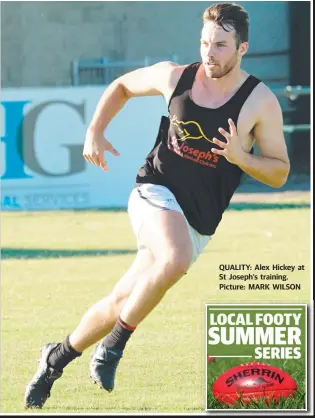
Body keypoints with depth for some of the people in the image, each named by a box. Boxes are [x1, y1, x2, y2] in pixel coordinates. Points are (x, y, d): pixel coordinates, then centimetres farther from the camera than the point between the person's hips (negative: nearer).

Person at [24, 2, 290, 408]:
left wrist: (240, 157, -20)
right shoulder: (174, 77, -1)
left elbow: (279, 173, -1)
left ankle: (57, 357, 25)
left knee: (122, 303, 2)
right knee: (176, 259, -34)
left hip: (199, 219, 1)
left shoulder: (260, 102, -6)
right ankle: (113, 344, -18)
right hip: (156, 192, -1)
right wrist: (95, 131, 7)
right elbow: (121, 86, 19)